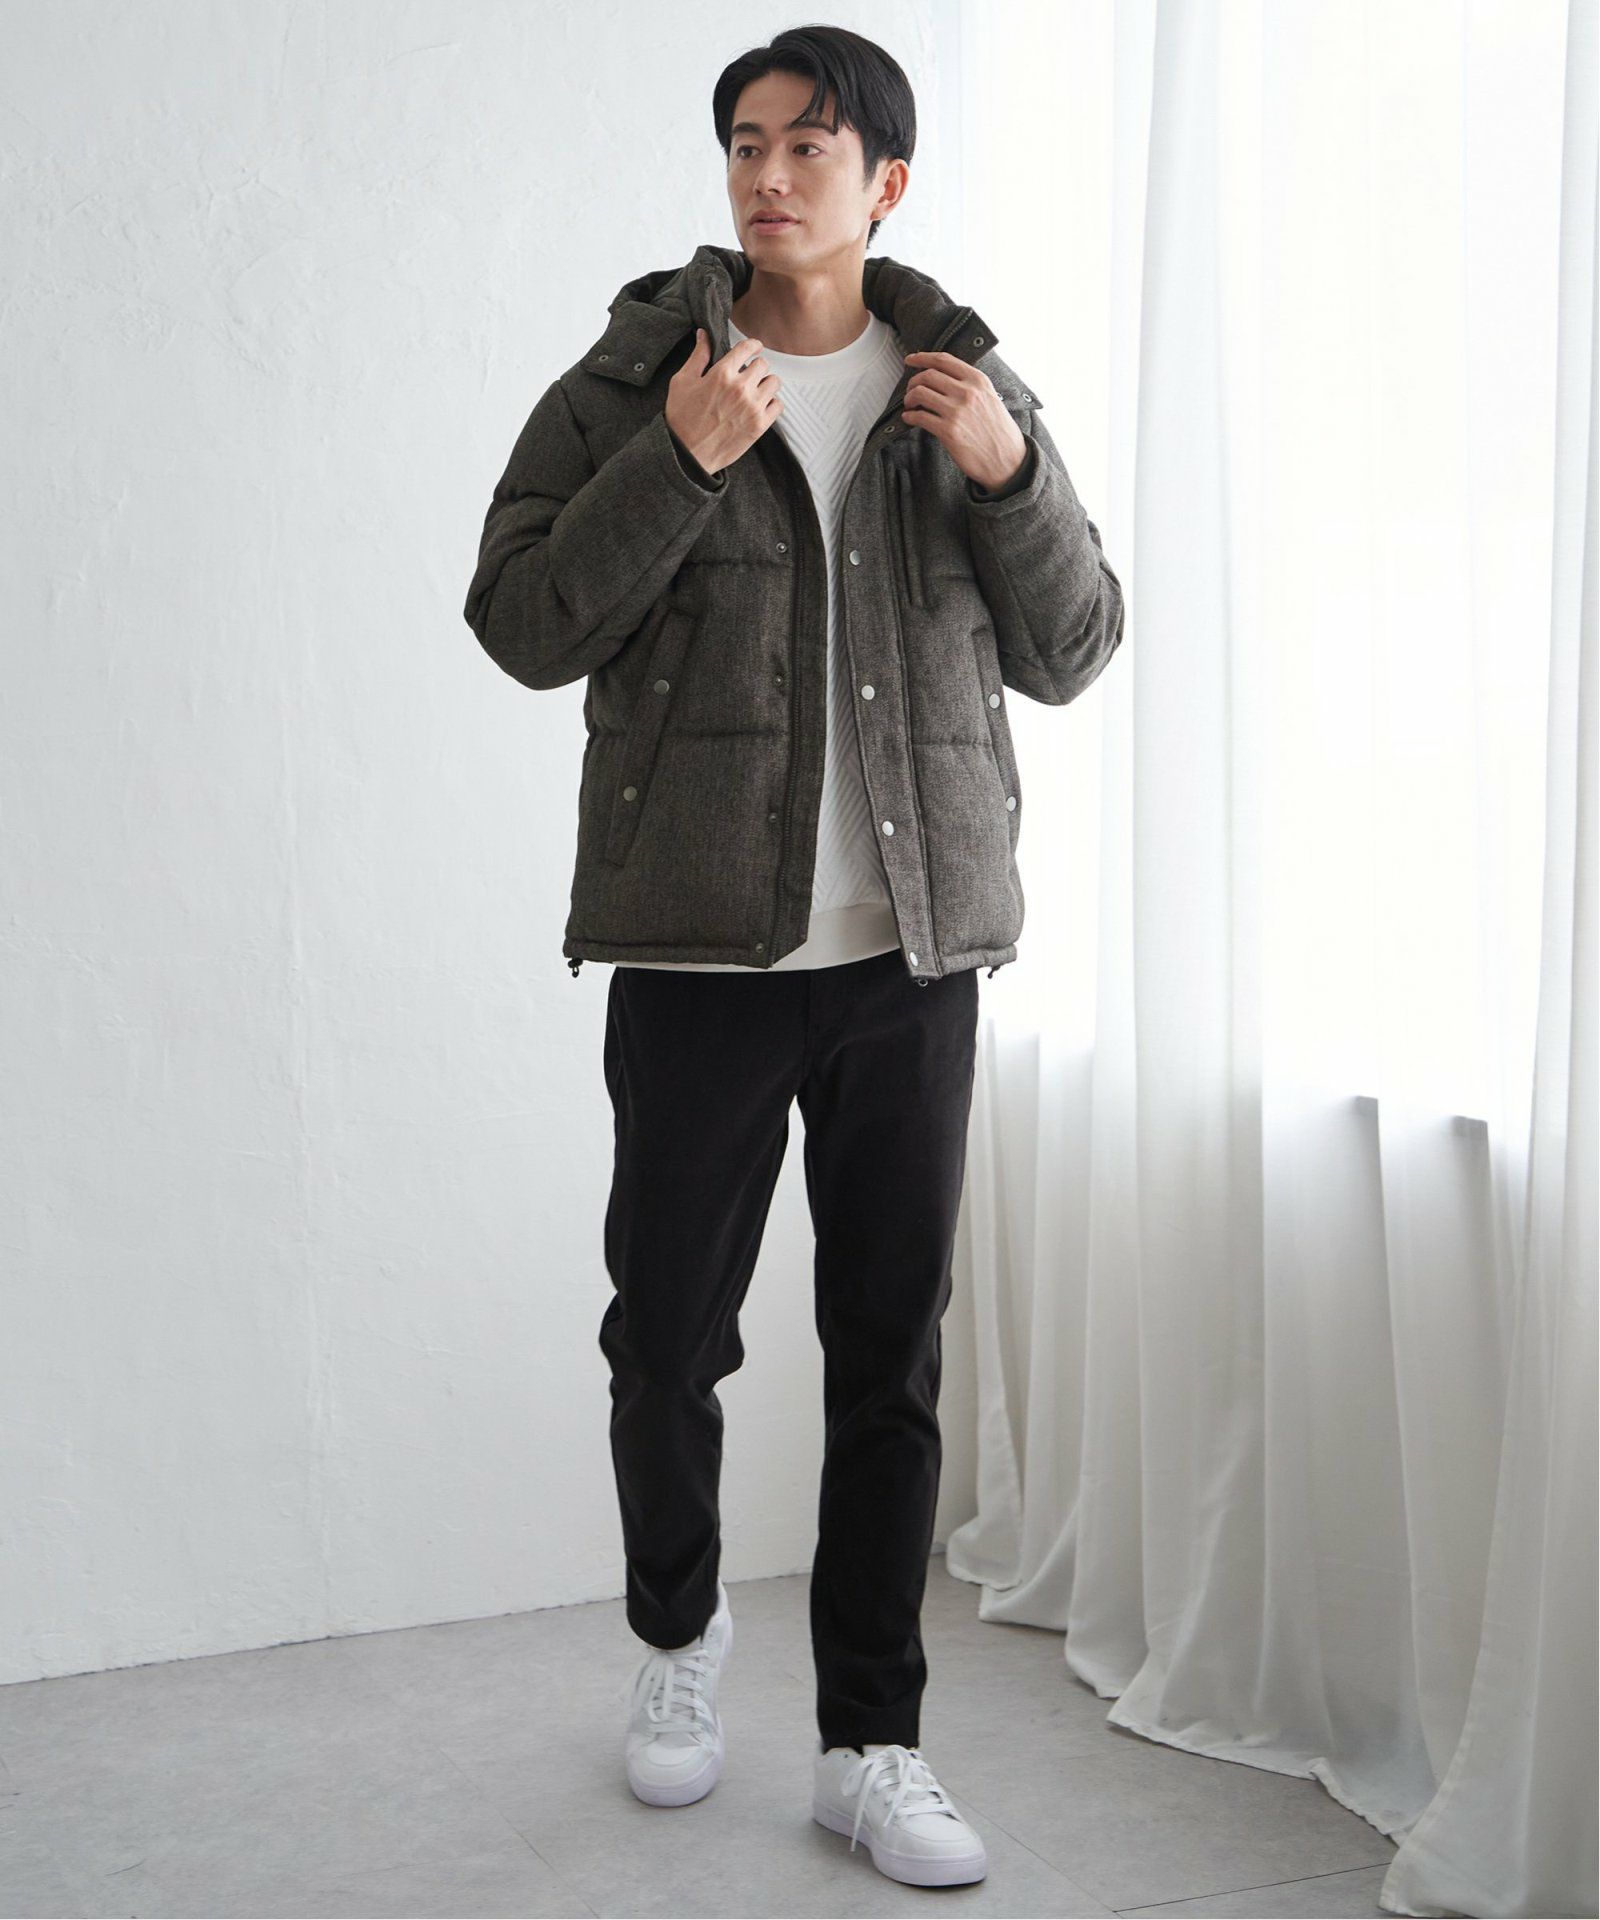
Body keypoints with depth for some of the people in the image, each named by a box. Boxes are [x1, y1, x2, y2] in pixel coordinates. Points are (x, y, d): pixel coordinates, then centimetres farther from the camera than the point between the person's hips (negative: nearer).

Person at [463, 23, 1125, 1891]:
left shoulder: (971, 389, 9)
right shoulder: (631, 381, 2)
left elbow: (1069, 655, 7)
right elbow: (521, 624, -5)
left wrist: (1013, 474, -10)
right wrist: (679, 461, -17)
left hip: (914, 956, 2)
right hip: (699, 953, -1)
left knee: (890, 1364, 8)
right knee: (665, 1345, 8)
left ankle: (870, 1743, 22)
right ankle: (676, 1627, 37)